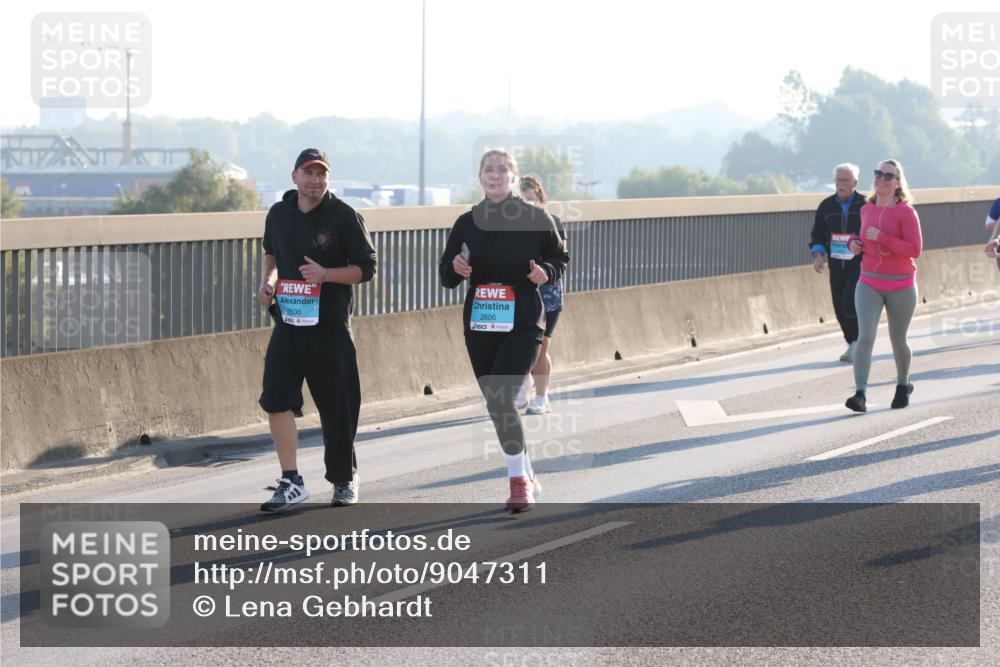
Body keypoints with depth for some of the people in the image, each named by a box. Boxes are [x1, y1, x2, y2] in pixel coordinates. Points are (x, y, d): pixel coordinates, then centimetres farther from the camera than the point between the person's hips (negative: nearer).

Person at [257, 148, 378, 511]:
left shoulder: (344, 217, -7)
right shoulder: (279, 213, 7)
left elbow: (366, 267, -5)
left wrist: (326, 274, -20)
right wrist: (266, 280, 7)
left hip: (330, 327, -3)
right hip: (288, 322, 3)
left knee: (337, 407, 4)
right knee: (276, 397, -10)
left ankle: (344, 480, 22)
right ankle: (291, 482, -3)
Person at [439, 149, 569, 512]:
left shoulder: (536, 219, -3)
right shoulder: (467, 223, 6)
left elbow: (560, 257, 9)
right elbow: (445, 275, 11)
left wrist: (546, 272, -13)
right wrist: (455, 268, -12)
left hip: (523, 323, -4)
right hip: (479, 324, 4)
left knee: (502, 397, -19)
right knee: (495, 404, 8)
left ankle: (519, 481, -9)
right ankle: (527, 477, 24)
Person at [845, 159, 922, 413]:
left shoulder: (905, 212, -11)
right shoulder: (866, 210, 6)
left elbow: (915, 249, -18)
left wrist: (882, 238, -24)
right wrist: (856, 242, 2)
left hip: (900, 286, -3)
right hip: (869, 284, 3)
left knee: (898, 340, 13)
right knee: (865, 336, -16)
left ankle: (903, 385, 39)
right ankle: (860, 395, -23)